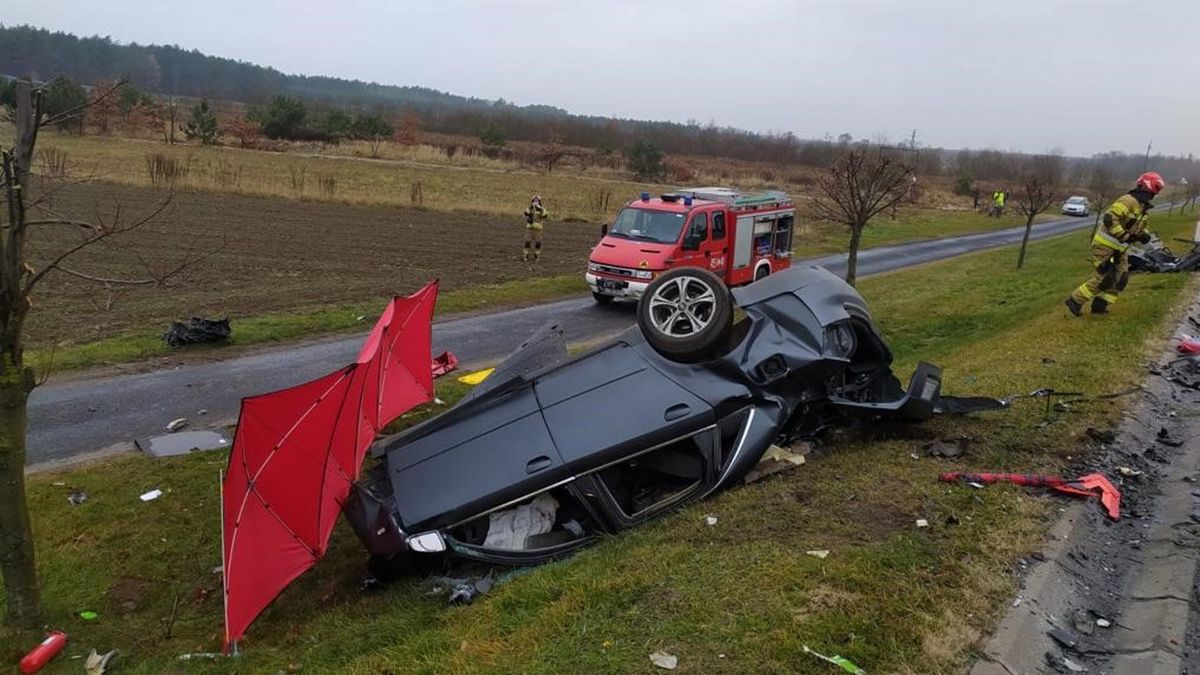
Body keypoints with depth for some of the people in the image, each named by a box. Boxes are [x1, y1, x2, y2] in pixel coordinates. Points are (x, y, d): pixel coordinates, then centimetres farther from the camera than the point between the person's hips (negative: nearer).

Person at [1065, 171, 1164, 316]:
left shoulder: (1142, 206, 12)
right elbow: (1109, 219, -31)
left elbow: (1139, 226, 27)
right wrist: (1125, 235, -29)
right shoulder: (1128, 201, -20)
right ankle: (1075, 301, 2)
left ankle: (1100, 306, 14)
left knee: (1121, 279, 6)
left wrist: (1144, 234, 5)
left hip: (1120, 248, 10)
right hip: (1105, 245, -10)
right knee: (1103, 279, -9)